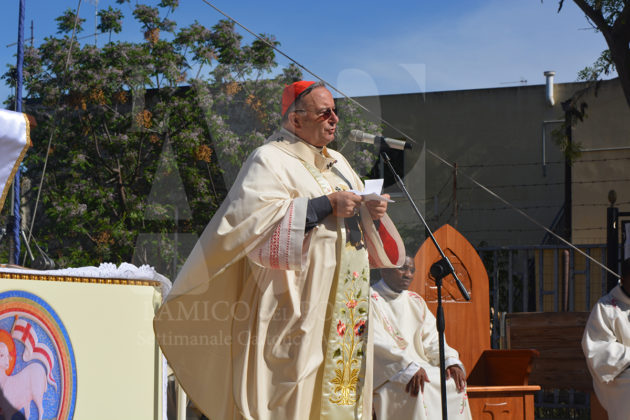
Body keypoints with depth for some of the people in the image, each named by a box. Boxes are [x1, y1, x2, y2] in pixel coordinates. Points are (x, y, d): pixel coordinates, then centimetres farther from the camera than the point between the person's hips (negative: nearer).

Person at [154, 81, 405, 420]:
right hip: (298, 312, -8)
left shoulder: (338, 164, 20)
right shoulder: (271, 161, -4)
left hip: (345, 314, 8)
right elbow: (254, 219, -21)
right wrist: (326, 205, -19)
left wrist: (372, 213, -1)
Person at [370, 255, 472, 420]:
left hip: (417, 366, 8)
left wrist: (450, 361, -8)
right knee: (420, 389, -33)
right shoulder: (371, 299, -4)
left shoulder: (415, 301, 20)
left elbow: (431, 338, 13)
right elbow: (377, 343, -16)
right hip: (386, 373, -7)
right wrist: (409, 368, -28)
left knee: (455, 382, -13)